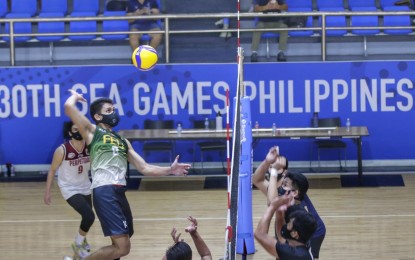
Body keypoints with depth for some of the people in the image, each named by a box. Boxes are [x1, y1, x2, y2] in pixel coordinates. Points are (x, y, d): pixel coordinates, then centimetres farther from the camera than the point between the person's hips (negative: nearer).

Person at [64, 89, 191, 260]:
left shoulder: (123, 141, 26)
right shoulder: (92, 131, 6)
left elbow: (143, 168, 24)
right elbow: (69, 107, -6)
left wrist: (169, 170, 12)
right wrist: (75, 96, 16)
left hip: (119, 193, 8)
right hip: (104, 192, -8)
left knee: (119, 246, 16)